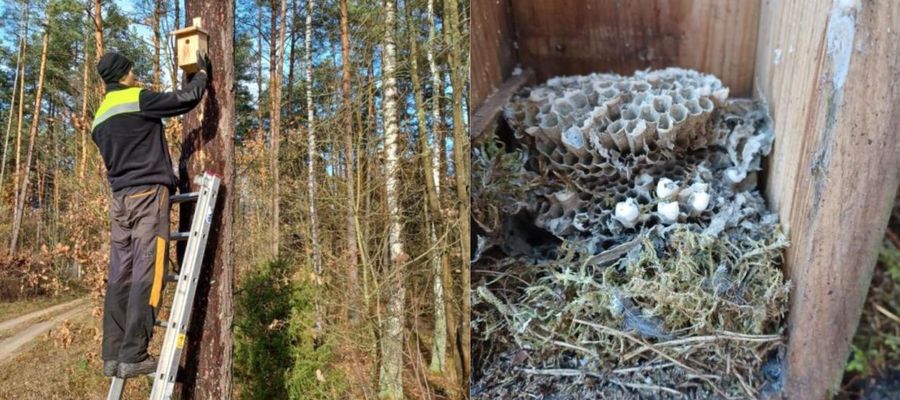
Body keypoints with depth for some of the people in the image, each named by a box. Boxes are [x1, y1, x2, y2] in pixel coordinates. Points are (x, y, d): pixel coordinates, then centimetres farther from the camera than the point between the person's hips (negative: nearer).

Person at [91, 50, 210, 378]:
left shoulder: (100, 117, 20)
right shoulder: (138, 99, -4)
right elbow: (187, 99, -7)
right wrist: (202, 73, 11)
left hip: (120, 198, 8)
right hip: (148, 194, -8)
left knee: (119, 277, 5)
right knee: (146, 275, -10)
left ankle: (113, 355, 5)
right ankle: (133, 356, -13)